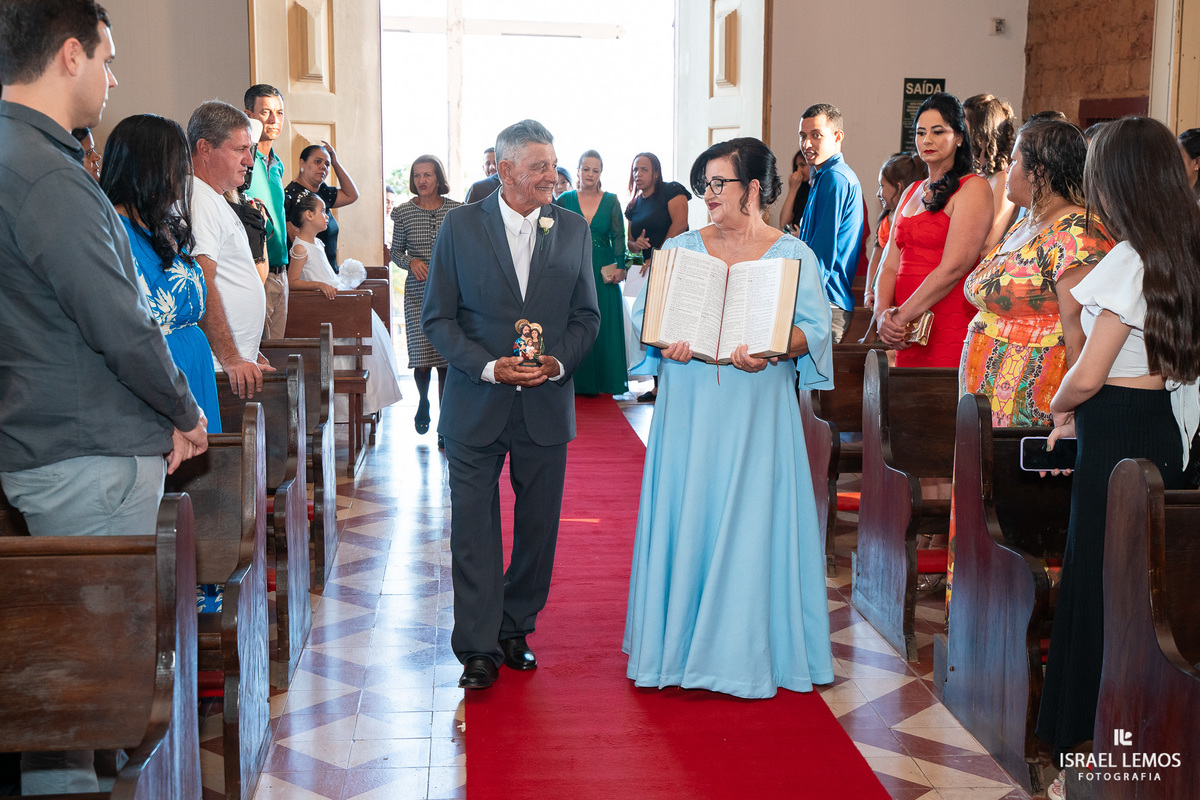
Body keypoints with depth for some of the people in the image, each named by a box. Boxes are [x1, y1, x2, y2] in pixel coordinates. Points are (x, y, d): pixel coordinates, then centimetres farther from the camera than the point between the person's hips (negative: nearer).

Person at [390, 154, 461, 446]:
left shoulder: (456, 210, 3)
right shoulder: (403, 212, 2)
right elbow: (396, 251, 10)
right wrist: (411, 261, -9)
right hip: (418, 293, 0)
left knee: (448, 359, -2)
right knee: (422, 358, -7)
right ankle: (424, 401, 27)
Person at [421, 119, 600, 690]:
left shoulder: (573, 230, 5)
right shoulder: (460, 225, -1)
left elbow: (586, 316, 9)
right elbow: (437, 317, -2)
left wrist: (559, 361, -10)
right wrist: (488, 367, -15)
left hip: (547, 404, 2)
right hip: (476, 405, -2)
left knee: (539, 526, 10)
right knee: (474, 530, 0)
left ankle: (515, 630, 28)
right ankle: (479, 650, 9)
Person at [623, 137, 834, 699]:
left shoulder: (793, 255, 3)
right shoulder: (680, 249, 11)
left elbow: (814, 327, -5)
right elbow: (646, 314, 8)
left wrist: (771, 351, -24)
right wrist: (667, 342, -14)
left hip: (757, 411, -2)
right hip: (689, 405, 2)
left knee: (752, 521, 0)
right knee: (685, 517, 4)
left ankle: (748, 649, 12)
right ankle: (681, 641, 16)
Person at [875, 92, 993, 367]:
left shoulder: (973, 188, -5)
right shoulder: (912, 192, 18)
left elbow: (953, 267, -15)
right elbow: (890, 264, 11)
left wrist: (900, 317, -13)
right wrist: (883, 313, -8)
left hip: (950, 332, -6)